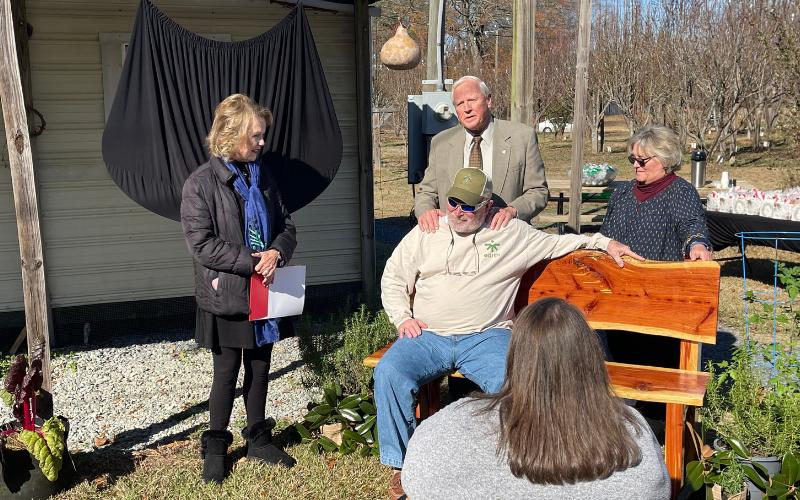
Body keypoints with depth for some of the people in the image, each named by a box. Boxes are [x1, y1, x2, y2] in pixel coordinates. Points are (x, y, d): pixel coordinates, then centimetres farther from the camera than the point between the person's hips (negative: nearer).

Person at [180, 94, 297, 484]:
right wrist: (252, 262, -20)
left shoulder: (261, 178, 7)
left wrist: (276, 253, -12)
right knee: (226, 373, 7)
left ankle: (258, 439, 31)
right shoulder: (201, 183, -11)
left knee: (259, 369, 15)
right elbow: (202, 243, -17)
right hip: (225, 296, -5)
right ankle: (215, 447, 25)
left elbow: (286, 226, 10)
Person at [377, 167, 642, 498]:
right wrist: (402, 318, 2)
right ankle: (403, 464, -10)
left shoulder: (512, 233, 10)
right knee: (388, 373, -25)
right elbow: (393, 278, 16)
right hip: (428, 335, 2)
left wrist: (604, 242, 13)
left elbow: (558, 243, 19)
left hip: (486, 336, -1)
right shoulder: (425, 234, 12)